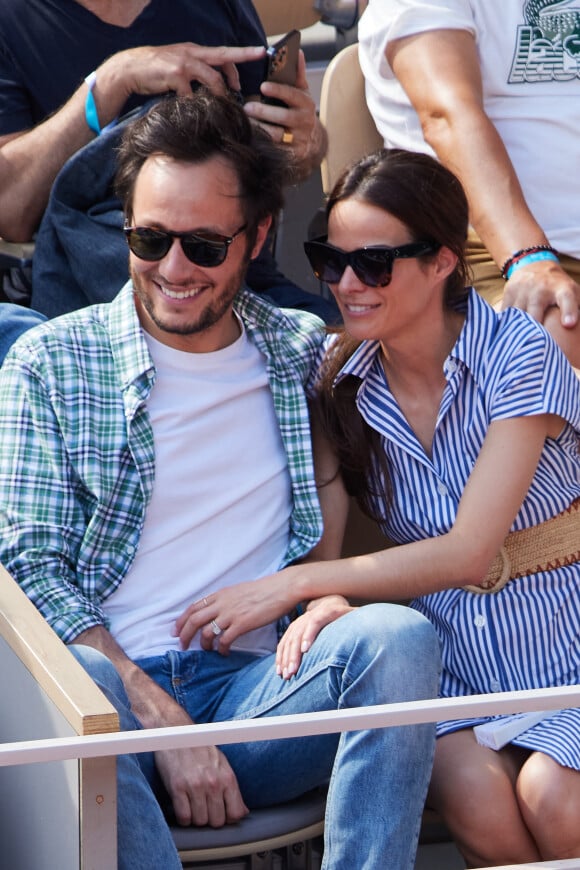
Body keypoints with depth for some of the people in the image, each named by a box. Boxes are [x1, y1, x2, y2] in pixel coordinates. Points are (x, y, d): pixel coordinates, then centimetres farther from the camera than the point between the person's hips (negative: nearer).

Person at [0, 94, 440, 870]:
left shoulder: (307, 355, 14)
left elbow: (327, 529, 20)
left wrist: (324, 598, -6)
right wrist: (161, 717, -14)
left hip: (255, 684, 2)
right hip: (108, 673, -2)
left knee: (397, 635, -27)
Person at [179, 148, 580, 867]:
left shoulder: (519, 356, -12)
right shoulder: (339, 376, 2)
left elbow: (467, 551, -18)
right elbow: (336, 531, 1)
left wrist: (292, 584, -19)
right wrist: (328, 602, -24)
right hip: (447, 652, 3)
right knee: (474, 795, -28)